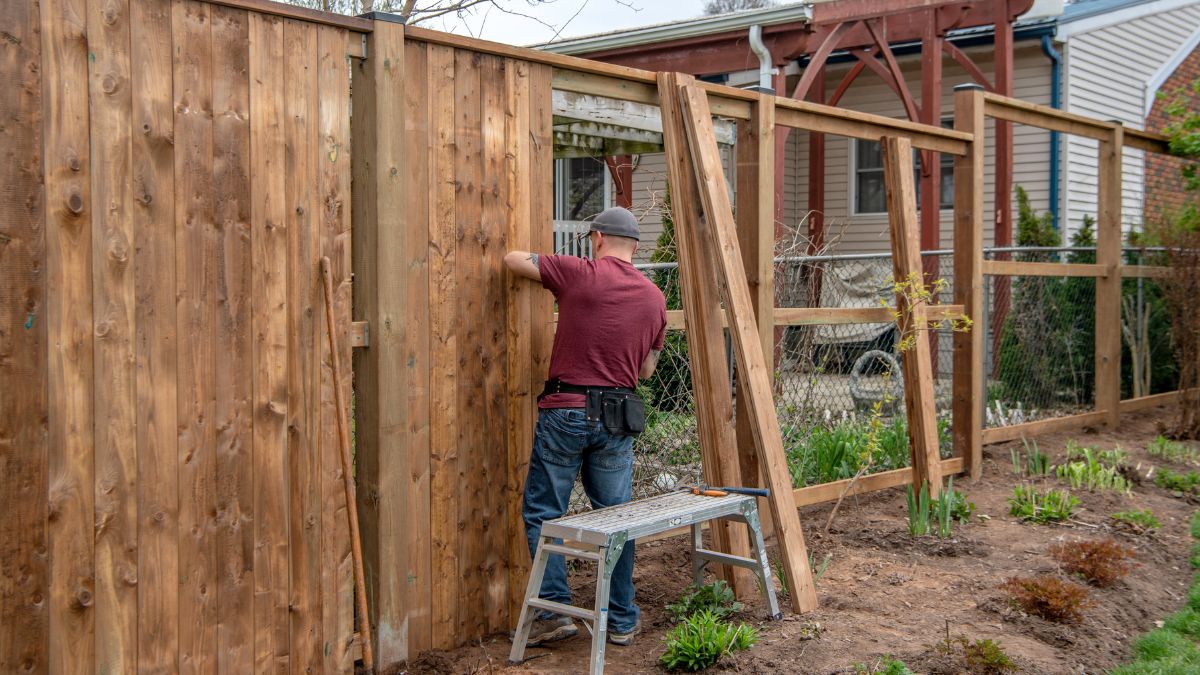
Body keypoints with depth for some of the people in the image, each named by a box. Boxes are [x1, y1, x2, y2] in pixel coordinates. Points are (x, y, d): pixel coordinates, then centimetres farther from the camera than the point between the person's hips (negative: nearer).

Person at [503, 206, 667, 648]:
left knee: (542, 514, 7)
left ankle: (555, 612, 5)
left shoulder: (580, 273, -5)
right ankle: (622, 620, 17)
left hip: (565, 410, -4)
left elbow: (513, 259, 5)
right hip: (618, 418, 4)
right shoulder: (654, 298, 8)